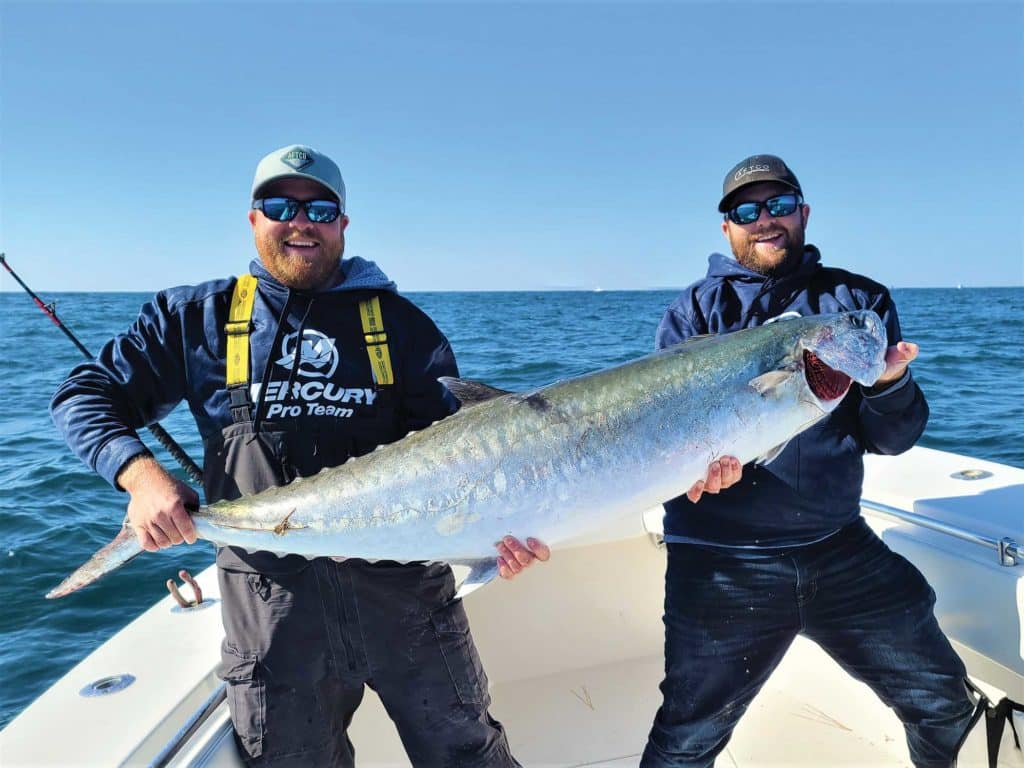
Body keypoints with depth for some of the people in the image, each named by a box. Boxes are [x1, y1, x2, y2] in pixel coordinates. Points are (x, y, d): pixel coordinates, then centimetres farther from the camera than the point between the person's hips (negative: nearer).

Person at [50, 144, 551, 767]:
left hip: (403, 580, 0)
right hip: (271, 593, 1)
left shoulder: (397, 319, 6)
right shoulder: (202, 316, 7)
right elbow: (86, 395, 9)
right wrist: (141, 473, -10)